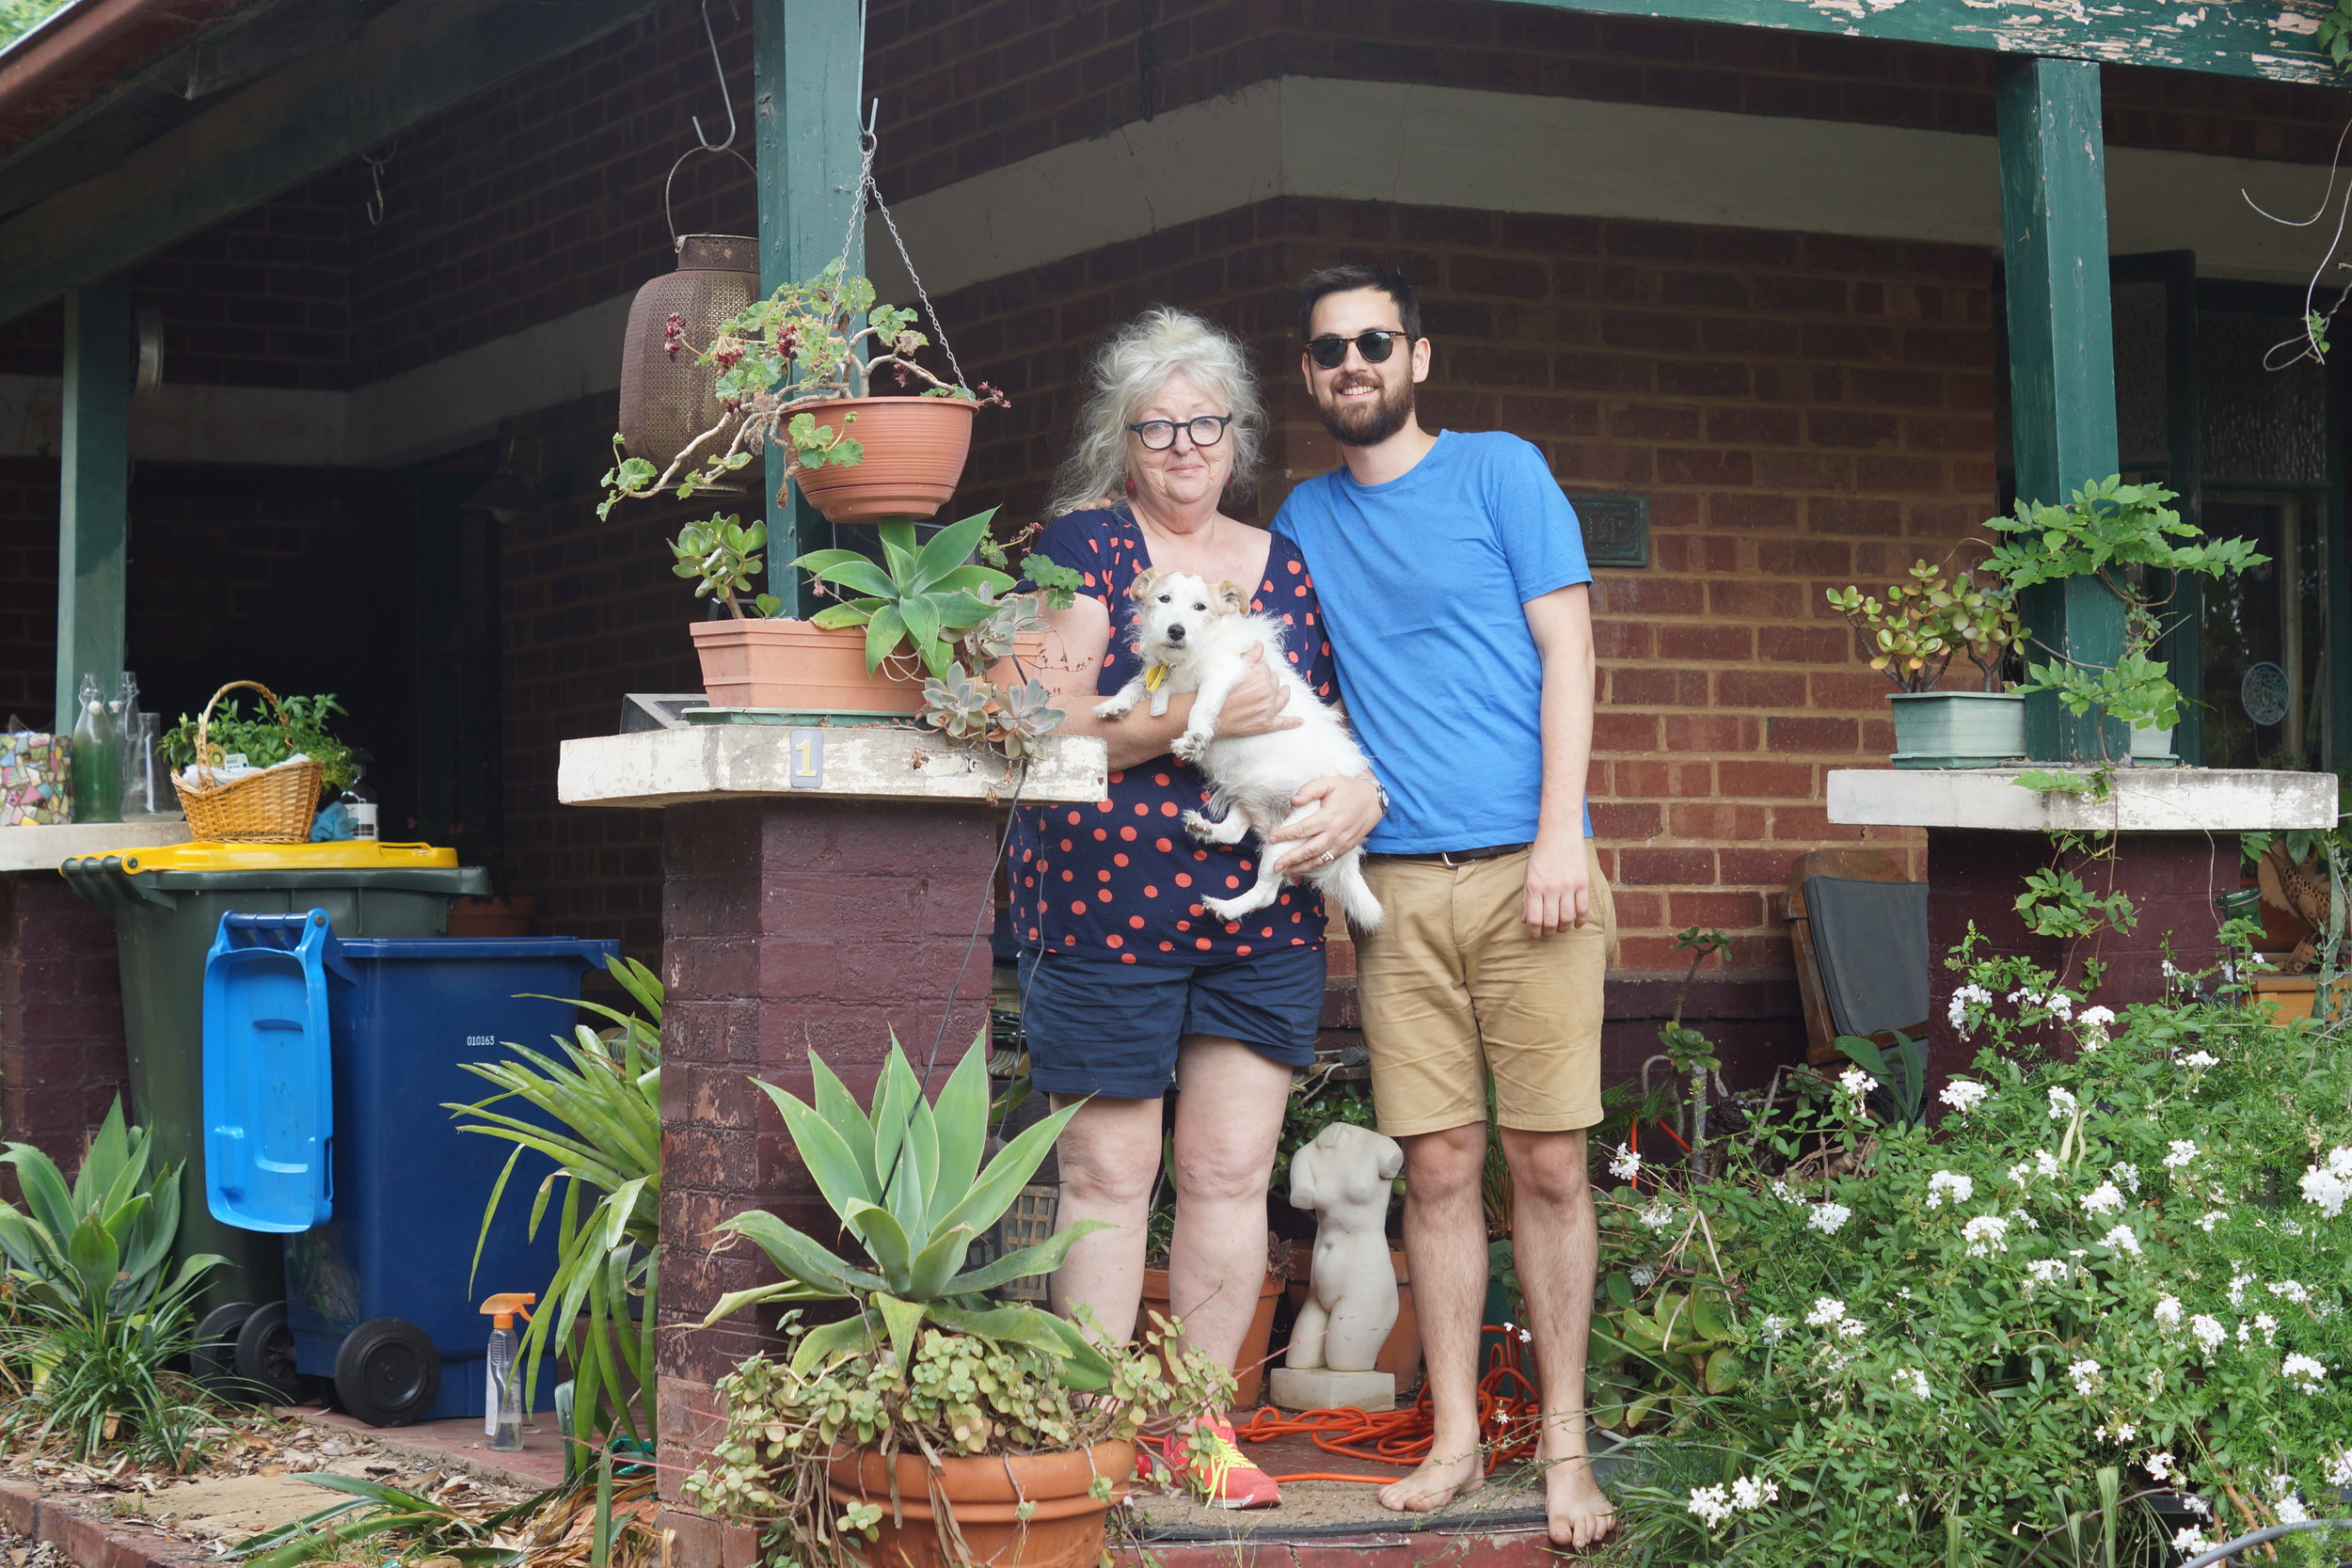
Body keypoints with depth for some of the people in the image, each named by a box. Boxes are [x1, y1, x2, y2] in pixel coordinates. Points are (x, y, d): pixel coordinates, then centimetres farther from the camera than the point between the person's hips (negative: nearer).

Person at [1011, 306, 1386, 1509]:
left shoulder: (1282, 563, 15)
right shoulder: (1083, 544, 1)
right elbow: (1052, 723, -8)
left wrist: (1363, 786, -3)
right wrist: (1190, 716, -21)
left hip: (1262, 916, 4)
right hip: (1108, 904, -4)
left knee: (1231, 1174, 4)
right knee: (1108, 1177, -1)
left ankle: (1200, 1425, 13)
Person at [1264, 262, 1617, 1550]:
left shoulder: (1499, 471, 4)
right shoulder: (1305, 518, 15)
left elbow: (1565, 652, -1)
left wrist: (1561, 832, -10)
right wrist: (1315, 803, 4)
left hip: (1527, 864, -3)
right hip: (1397, 878, 3)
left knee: (1550, 1162, -3)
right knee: (1438, 1165, 2)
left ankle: (1566, 1445, 4)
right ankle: (1454, 1439, 9)